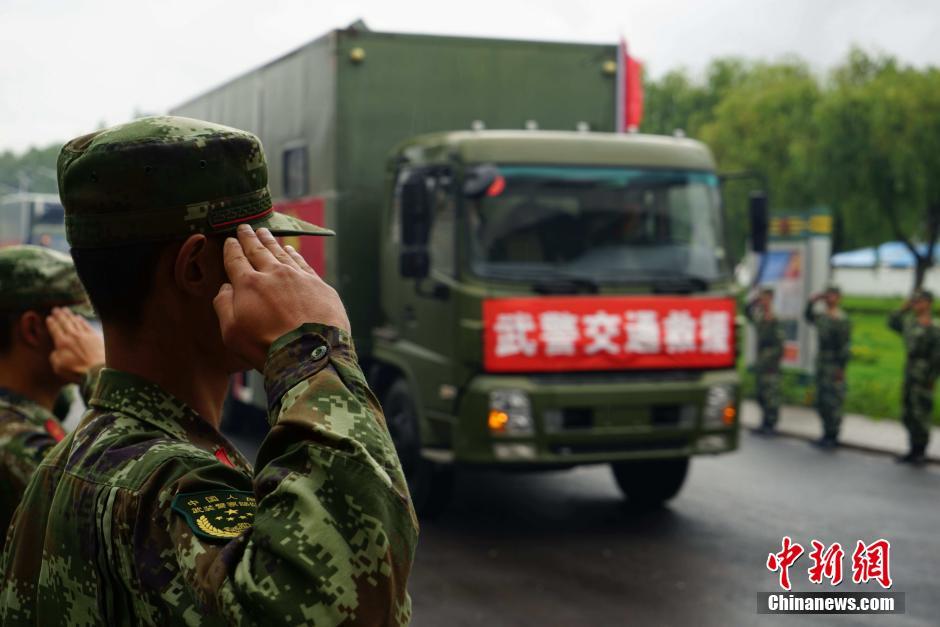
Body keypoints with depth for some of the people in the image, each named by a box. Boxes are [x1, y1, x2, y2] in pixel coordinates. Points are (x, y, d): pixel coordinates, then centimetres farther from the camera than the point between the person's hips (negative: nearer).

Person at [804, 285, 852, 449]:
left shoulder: (841, 320, -12)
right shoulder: (821, 317, 12)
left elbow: (846, 345, -14)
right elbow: (808, 316, 35)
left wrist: (841, 367, -18)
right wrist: (812, 302, 19)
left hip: (834, 366, -9)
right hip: (821, 364, 9)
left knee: (832, 402, -6)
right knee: (821, 402, 12)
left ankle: (832, 437, 0)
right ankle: (827, 434, 21)